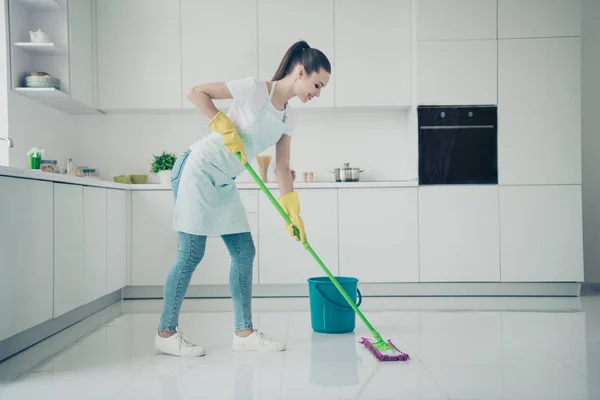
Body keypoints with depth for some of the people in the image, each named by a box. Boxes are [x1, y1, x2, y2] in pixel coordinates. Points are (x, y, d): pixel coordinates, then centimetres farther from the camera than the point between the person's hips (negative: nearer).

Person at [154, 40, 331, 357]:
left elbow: (282, 168, 9)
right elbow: (197, 92, -11)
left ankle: (244, 332, 15)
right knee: (192, 254, -6)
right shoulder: (255, 90, -13)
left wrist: (293, 215, 3)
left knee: (244, 254, 5)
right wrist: (226, 128, -16)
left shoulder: (287, 118, 9)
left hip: (224, 184, 8)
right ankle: (166, 333, 9)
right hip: (198, 171, -8)